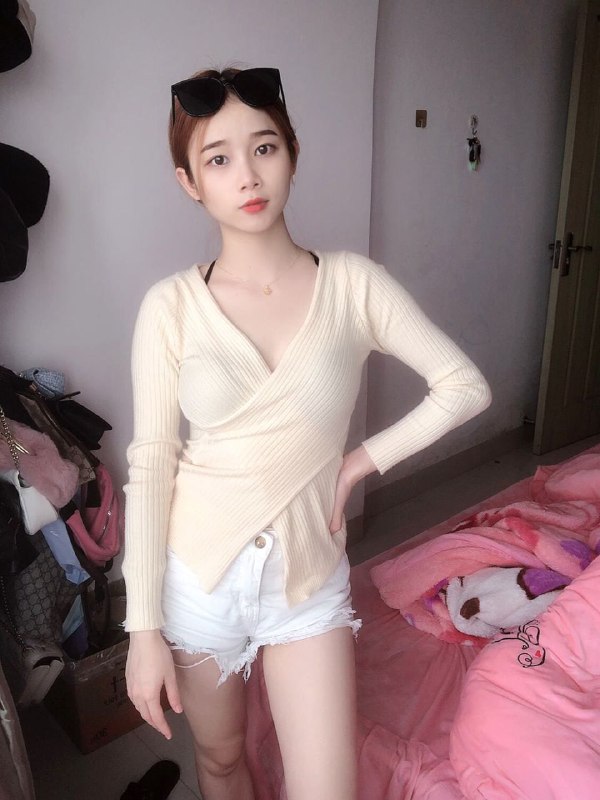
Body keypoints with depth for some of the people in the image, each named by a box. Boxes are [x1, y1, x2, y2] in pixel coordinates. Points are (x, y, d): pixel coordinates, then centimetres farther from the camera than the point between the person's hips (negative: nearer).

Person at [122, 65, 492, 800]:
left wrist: (366, 458, -7)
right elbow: (149, 466, -9)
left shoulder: (354, 284, -8)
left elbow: (465, 386, -2)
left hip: (309, 572, 0)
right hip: (199, 571, 1)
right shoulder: (171, 306, -10)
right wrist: (144, 627, -7)